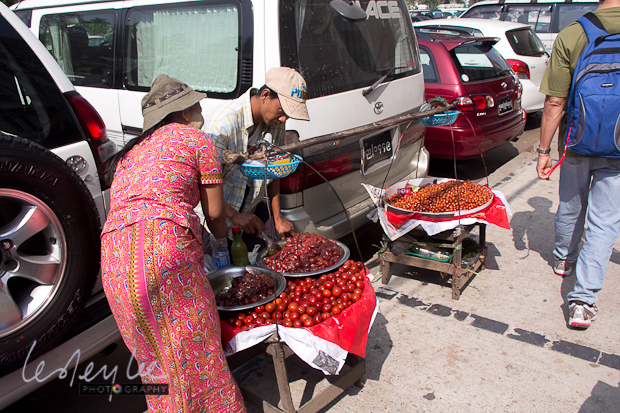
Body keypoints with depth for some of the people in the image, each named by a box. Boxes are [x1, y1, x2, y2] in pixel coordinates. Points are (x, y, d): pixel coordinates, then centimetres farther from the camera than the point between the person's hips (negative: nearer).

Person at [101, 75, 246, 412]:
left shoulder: (130, 152, 29)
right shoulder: (197, 140, 11)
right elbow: (214, 213, 11)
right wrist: (223, 234, 35)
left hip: (114, 254, 7)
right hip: (163, 241, -6)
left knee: (154, 354, 18)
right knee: (194, 346, 5)